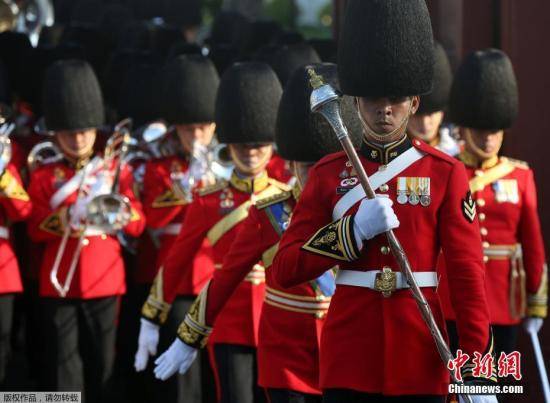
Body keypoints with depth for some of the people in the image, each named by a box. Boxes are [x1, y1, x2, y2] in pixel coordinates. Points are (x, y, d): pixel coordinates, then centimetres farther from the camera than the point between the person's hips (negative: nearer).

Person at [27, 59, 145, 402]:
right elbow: (36, 229, -2)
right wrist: (66, 215, -19)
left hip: (104, 280, 1)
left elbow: (137, 224, 2)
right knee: (62, 361, -2)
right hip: (59, 282, -1)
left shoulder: (115, 171, 8)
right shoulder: (45, 176, 6)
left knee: (102, 360, 5)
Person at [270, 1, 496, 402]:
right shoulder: (329, 173, 6)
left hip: (420, 359, 0)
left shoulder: (446, 173, 3)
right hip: (350, 359, 1)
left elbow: (469, 274, -2)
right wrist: (355, 229, -14)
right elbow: (285, 270, 1)